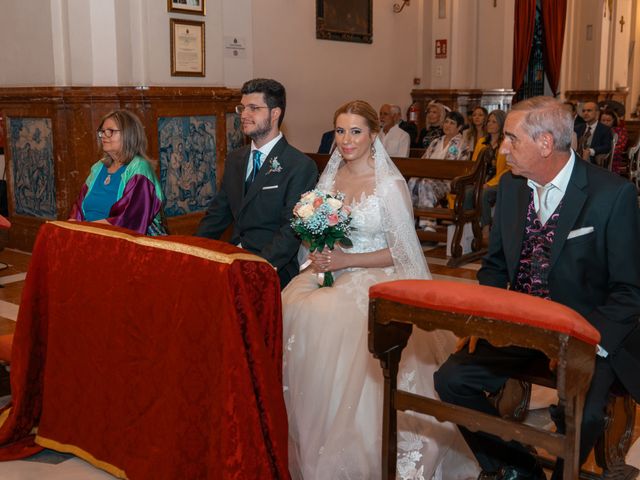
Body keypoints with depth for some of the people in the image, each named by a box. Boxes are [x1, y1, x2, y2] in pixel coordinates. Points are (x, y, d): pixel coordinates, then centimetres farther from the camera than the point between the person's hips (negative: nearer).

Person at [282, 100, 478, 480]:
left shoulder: (391, 185, -6)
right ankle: (306, 445, -6)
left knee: (330, 318, -32)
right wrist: (319, 256, -4)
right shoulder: (330, 176, 12)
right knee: (293, 309, -22)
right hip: (330, 270, 6)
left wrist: (349, 260, -15)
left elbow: (402, 251, -7)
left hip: (374, 278, -5)